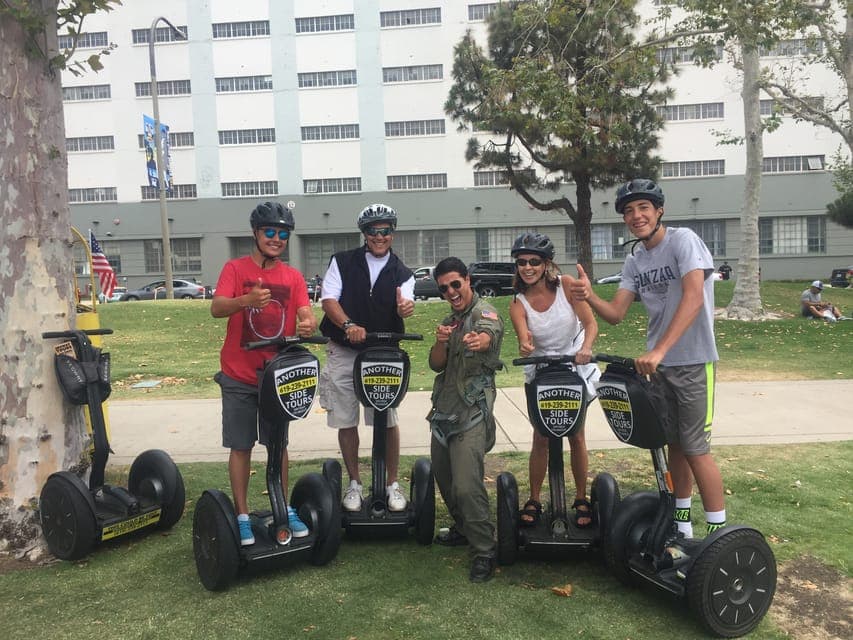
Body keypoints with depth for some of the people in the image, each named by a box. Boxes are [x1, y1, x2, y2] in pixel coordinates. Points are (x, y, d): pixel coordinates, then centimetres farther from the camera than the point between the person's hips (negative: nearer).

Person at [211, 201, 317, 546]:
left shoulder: (293, 276, 5)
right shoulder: (235, 268, -3)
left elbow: (306, 315, -6)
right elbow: (216, 308, -18)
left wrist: (308, 325, -31)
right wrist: (246, 300, -38)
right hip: (239, 376, -2)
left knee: (279, 444, 12)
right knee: (241, 447, 5)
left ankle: (285, 510, 25)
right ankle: (242, 516, 17)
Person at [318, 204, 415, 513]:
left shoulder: (402, 273, 5)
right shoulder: (342, 262, 4)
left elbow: (405, 303, -13)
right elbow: (328, 299, -6)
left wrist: (405, 307, -38)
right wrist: (348, 325, -24)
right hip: (343, 352, 0)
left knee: (388, 421, -1)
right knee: (346, 421, 6)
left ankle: (393, 484, 16)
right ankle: (354, 483, 22)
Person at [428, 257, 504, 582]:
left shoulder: (485, 312, -8)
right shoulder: (449, 321, 15)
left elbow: (489, 335, -32)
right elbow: (436, 364, 6)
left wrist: (479, 340, -56)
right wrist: (440, 341, -15)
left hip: (472, 413, -8)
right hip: (443, 412, 8)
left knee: (467, 486, -16)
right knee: (444, 478, 18)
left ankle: (484, 550, 1)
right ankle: (463, 529, 39)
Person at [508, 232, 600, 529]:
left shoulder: (566, 285, -14)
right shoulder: (518, 303, -12)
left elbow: (590, 322, -19)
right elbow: (524, 339, -25)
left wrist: (586, 348, -38)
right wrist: (525, 346, -49)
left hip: (575, 366, 0)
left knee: (576, 436, 6)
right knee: (541, 438, 0)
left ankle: (581, 499, 22)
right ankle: (534, 500, 14)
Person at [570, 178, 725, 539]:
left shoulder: (682, 240, -12)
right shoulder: (634, 261, 8)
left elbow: (693, 299, -24)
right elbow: (615, 314, 2)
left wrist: (659, 350, -32)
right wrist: (589, 297, -20)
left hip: (693, 361, -6)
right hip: (657, 363, 7)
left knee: (695, 448, -4)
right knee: (673, 444, 14)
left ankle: (718, 532, 10)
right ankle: (681, 523, 28)